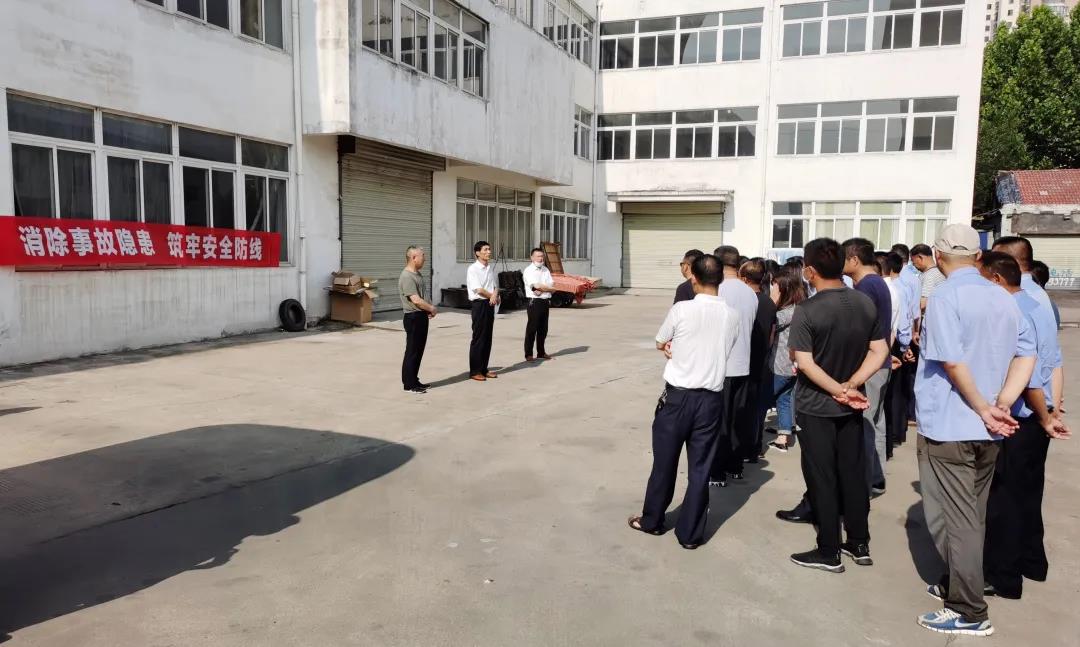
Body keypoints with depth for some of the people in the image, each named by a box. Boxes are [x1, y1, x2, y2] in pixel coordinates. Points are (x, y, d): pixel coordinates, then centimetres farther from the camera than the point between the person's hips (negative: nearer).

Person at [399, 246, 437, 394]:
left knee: (419, 350, 14)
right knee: (412, 351, -2)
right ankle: (409, 384, 5)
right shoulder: (407, 277, -18)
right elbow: (416, 300, -24)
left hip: (421, 316, 10)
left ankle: (414, 381, 23)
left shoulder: (417, 274, 13)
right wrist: (432, 308, -10)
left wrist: (429, 309, 7)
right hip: (413, 317, -10)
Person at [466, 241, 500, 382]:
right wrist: (493, 296, -7)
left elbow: (495, 286, 12)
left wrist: (495, 295, -11)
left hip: (490, 304, 7)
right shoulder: (473, 269, -11)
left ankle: (484, 369, 19)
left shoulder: (491, 268, 12)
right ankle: (474, 371, 4)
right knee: (478, 338, -4)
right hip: (479, 304, -7)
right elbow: (478, 289, -17)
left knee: (488, 338, 10)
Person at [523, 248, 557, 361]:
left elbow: (553, 289, 6)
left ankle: (541, 352, 22)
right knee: (532, 328, -4)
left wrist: (542, 289, -11)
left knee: (543, 328, 12)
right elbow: (536, 286, -18)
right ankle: (529, 354, 0)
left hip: (546, 302, 7)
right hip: (535, 302, -6)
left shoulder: (546, 270, 14)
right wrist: (548, 288, -4)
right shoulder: (528, 271, -5)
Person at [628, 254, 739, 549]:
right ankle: (690, 533, 18)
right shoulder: (732, 315, -1)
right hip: (711, 399, 2)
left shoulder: (681, 309, -12)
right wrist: (682, 349, 5)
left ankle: (652, 520, 30)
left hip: (677, 396, -2)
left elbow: (661, 344, 3)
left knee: (664, 462, 13)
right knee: (700, 468, 10)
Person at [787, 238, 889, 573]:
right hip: (850, 406, 6)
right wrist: (850, 386, -7)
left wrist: (839, 391, -15)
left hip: (816, 406, -5)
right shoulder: (866, 303, -1)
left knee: (822, 479, 4)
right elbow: (880, 351, 0)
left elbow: (805, 363, -23)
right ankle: (859, 545, 26)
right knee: (853, 474, 15)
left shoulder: (807, 310, -19)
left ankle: (829, 552, 13)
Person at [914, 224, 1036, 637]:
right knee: (971, 515, 19)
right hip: (986, 431, 7)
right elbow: (1026, 356, 4)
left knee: (954, 519, 1)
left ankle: (969, 613, 7)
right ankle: (958, 587, 32)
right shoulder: (1004, 298, 8)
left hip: (948, 427, -7)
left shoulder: (945, 297, -14)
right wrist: (1000, 406, -4)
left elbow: (953, 362, -23)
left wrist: (984, 410, -13)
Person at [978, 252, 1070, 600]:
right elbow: (1054, 365, 12)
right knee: (1029, 492, 21)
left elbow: (1028, 378, -23)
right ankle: (1032, 562, 36)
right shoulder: (1039, 308, 7)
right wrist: (1050, 412, 13)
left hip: (1016, 420, -9)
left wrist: (1044, 418, -10)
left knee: (1002, 498, 3)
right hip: (1037, 419, 9)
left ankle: (1002, 577, 14)